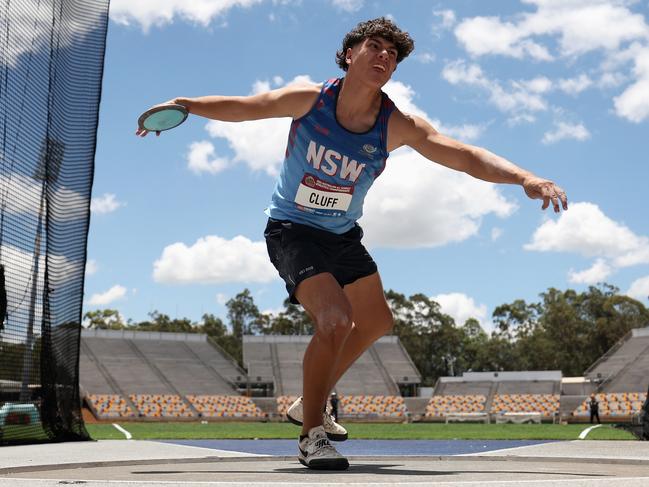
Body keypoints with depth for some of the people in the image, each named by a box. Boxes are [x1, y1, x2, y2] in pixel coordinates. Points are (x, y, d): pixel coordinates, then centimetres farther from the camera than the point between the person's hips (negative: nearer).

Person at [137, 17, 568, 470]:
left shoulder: (397, 125, -17)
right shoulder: (308, 99, -19)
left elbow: (466, 156, -24)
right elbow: (241, 107, -5)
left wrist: (525, 177, -38)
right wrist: (182, 104, -12)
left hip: (343, 235, 6)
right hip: (292, 229, -6)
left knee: (376, 322, 17)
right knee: (335, 319, -24)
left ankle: (310, 405, 38)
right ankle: (311, 436, -6)